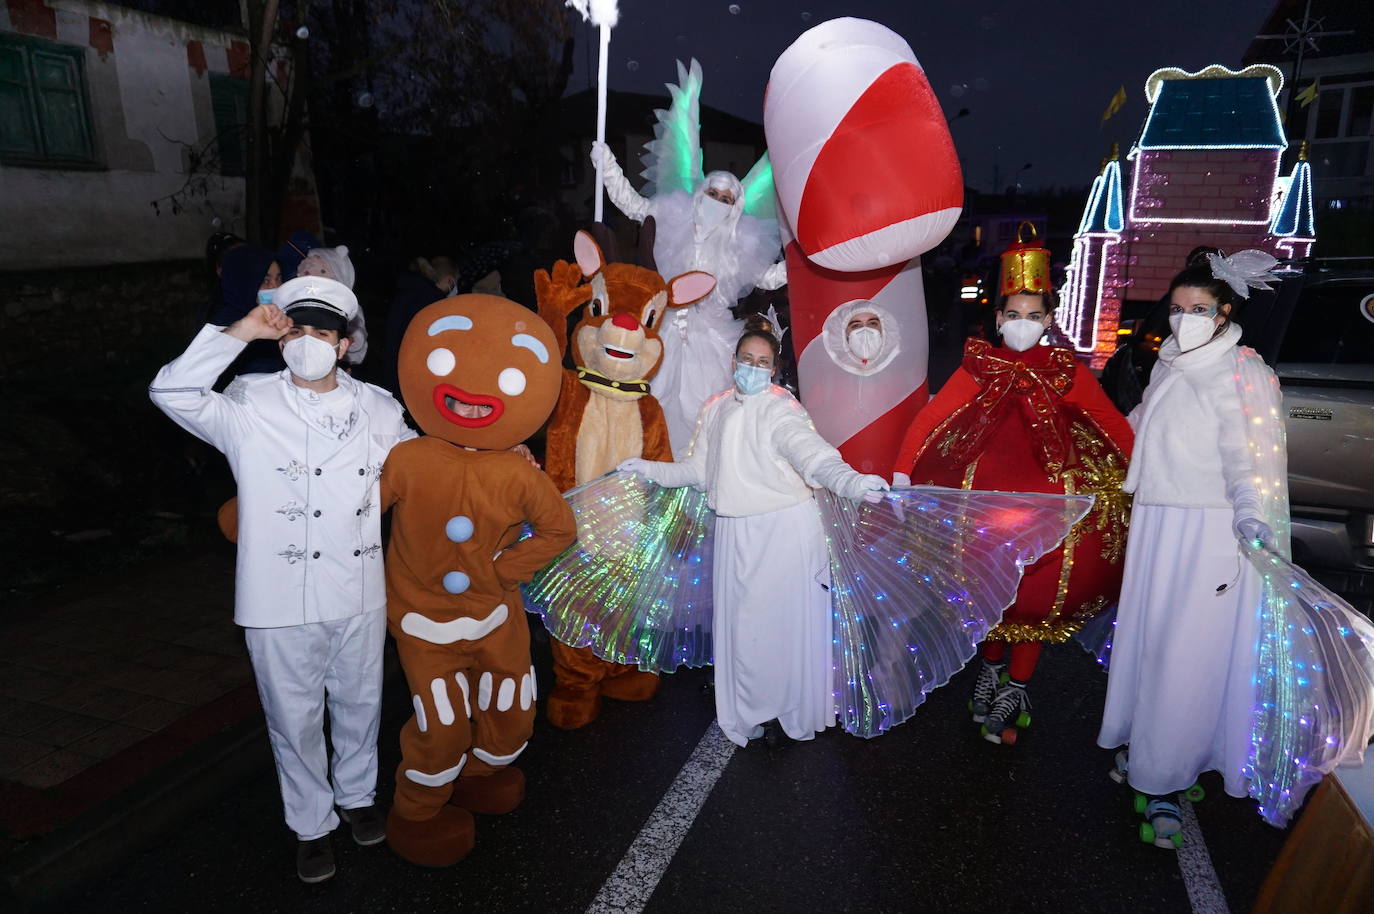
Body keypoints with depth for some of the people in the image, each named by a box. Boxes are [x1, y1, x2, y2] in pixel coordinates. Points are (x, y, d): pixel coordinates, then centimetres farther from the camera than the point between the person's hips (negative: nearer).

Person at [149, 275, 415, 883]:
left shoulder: (378, 409, 3)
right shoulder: (250, 407, -6)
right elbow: (171, 393, -21)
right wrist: (240, 333, -23)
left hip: (359, 595, 3)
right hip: (281, 601, -2)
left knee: (359, 705, 21)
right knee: (295, 719, 14)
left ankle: (357, 794, 47)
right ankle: (310, 824, 37)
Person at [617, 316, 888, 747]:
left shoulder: (781, 410, -10)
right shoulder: (716, 411, 8)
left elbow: (812, 453, -28)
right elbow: (697, 470, 16)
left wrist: (851, 482, -46)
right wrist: (648, 468, 17)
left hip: (784, 529, -5)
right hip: (735, 531, 5)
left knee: (783, 620, 2)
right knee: (740, 621, 12)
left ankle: (787, 711, 24)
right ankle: (751, 713, 31)